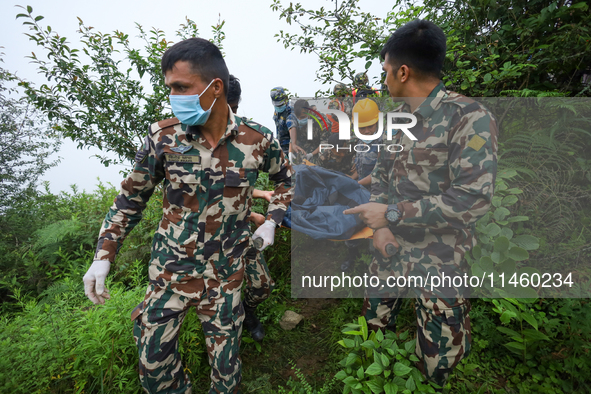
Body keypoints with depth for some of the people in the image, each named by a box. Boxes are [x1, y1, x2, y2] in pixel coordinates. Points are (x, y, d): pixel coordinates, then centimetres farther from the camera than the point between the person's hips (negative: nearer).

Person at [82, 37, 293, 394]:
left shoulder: (257, 141, -11)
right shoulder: (162, 137, -9)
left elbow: (286, 178, 9)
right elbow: (132, 197, 4)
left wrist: (272, 222, 0)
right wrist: (104, 255, 1)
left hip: (225, 275, -1)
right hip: (169, 271, 2)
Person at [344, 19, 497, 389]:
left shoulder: (470, 118, -18)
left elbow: (474, 199, -25)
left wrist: (392, 213, -23)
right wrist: (380, 224, -7)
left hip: (440, 260, -6)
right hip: (393, 248, 6)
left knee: (438, 363, 8)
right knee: (374, 326, 21)